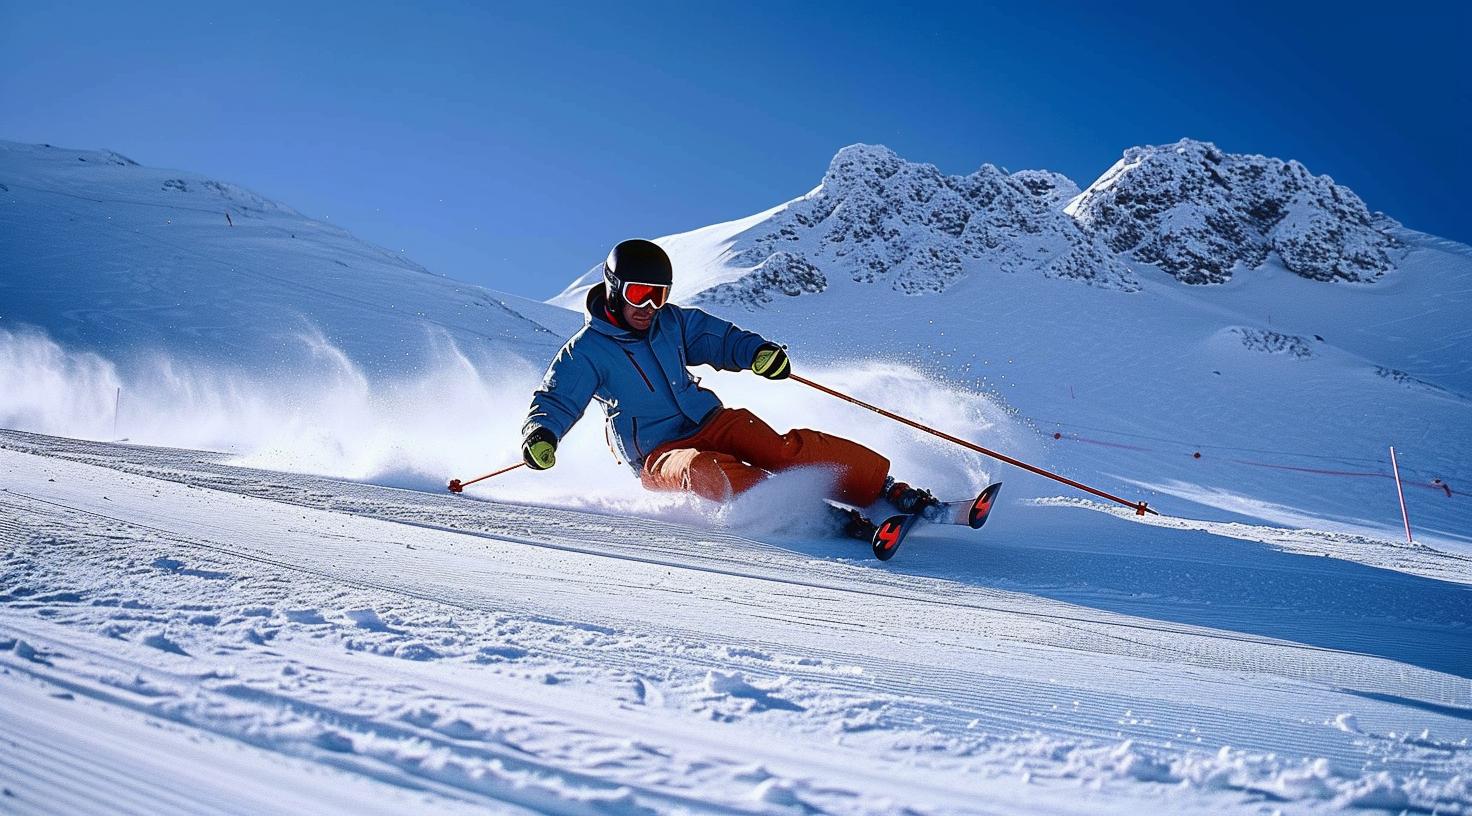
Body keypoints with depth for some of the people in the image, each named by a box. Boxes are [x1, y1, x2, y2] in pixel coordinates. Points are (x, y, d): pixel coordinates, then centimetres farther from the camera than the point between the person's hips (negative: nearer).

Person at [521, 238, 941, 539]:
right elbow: (555, 400, -8)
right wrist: (540, 434, -30)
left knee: (785, 449, -23)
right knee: (704, 472, -37)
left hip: (713, 422, 4)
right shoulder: (587, 351, -4)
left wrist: (759, 352, -14)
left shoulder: (673, 322, 7)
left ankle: (886, 488, -27)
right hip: (660, 454, -4)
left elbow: (721, 339, 8)